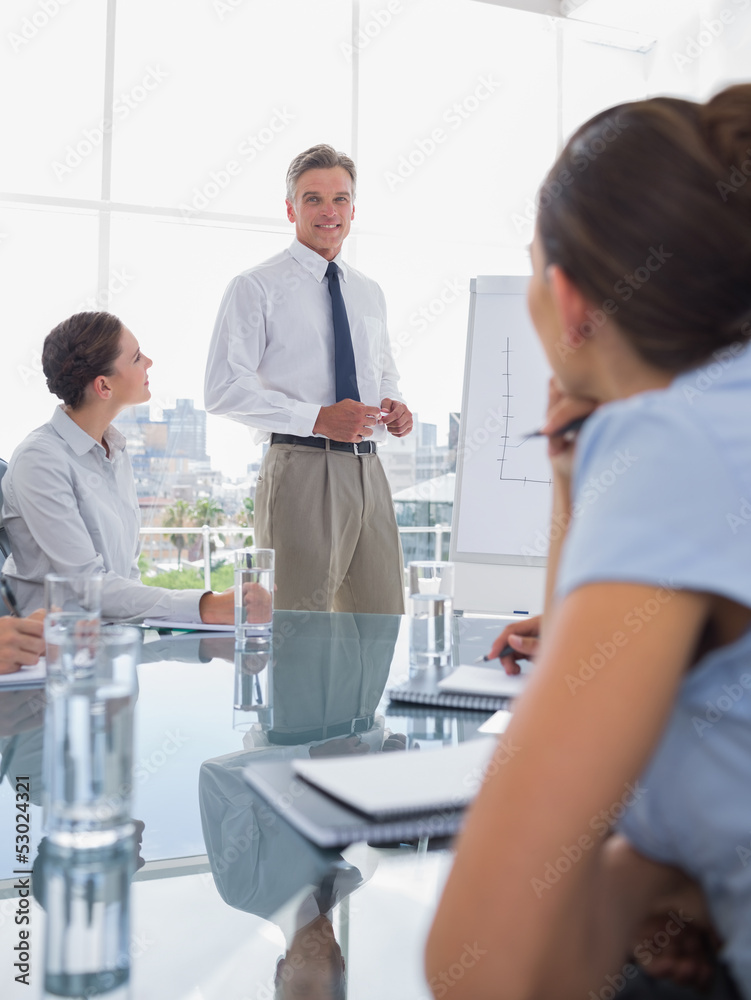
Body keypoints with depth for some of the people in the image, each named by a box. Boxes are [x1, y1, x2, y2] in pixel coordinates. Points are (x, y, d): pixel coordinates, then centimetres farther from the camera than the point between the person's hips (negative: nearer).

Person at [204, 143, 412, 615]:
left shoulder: (370, 293, 19)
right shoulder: (256, 287, 0)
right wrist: (317, 418, -17)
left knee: (383, 625, 8)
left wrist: (394, 404, 5)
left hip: (369, 469, 6)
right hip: (301, 468, -6)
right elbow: (225, 389, -8)